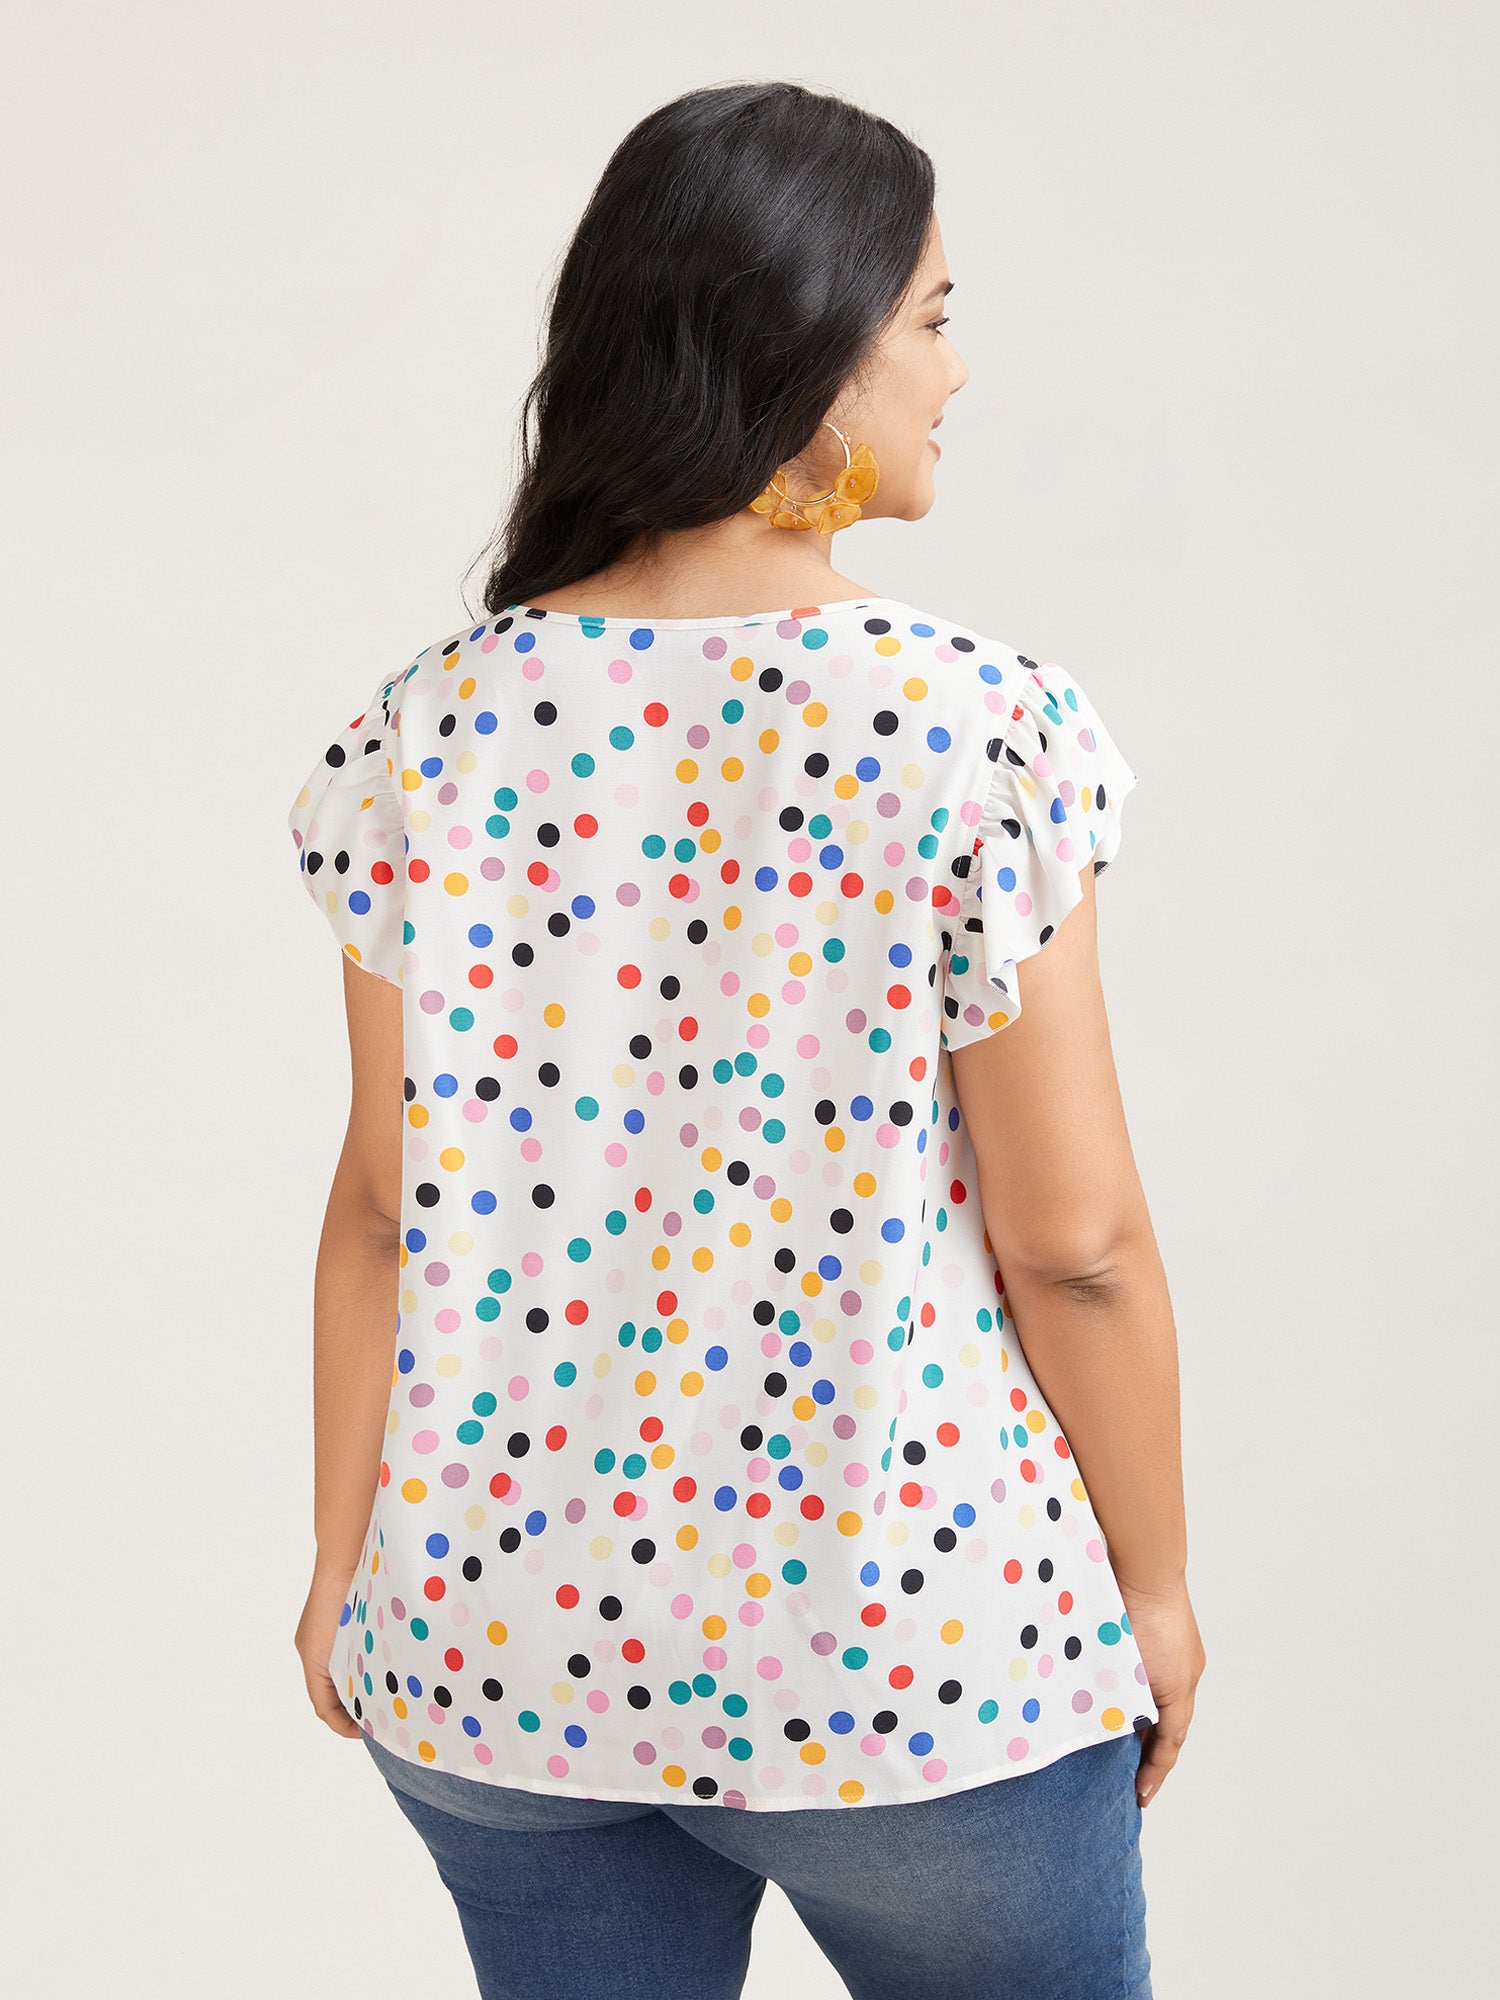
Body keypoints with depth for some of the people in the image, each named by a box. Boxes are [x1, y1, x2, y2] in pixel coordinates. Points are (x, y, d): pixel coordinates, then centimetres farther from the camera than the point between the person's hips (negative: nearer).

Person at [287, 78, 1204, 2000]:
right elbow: (1072, 1241, -12)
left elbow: (383, 1202, -1)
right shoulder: (978, 726, -15)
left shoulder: (431, 730, -5)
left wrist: (345, 1558, 12)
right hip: (912, 1636, -3)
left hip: (498, 1643, 4)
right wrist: (1155, 1586, 2)